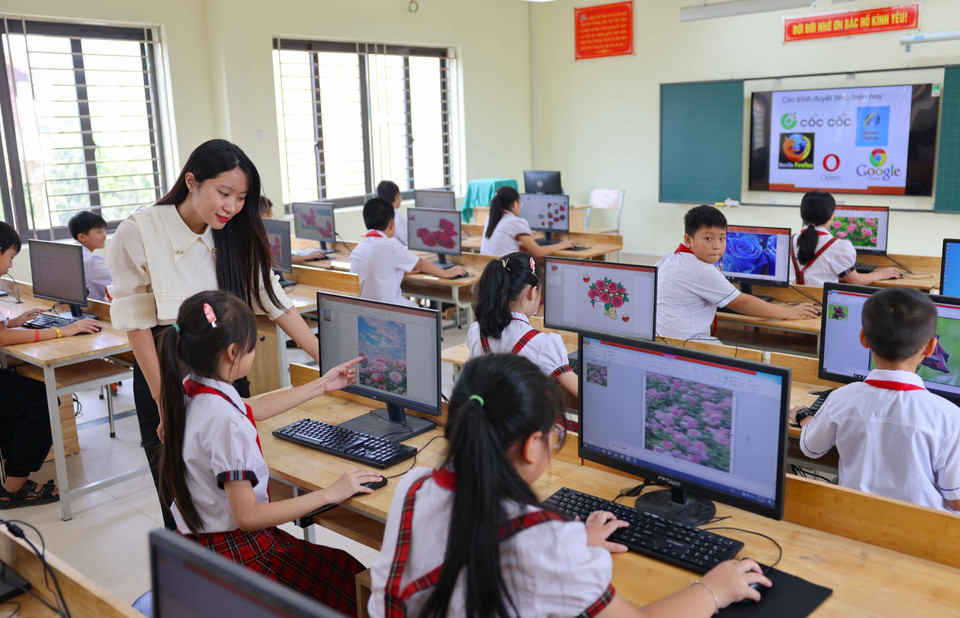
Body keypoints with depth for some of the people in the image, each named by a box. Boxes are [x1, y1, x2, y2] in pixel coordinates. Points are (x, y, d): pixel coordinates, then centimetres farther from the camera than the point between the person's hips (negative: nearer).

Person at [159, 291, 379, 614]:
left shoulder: (191, 389, -1)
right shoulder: (224, 422, -29)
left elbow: (251, 409, 19)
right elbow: (247, 516, -25)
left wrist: (321, 386, 24)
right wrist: (330, 494, -21)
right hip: (232, 552, -9)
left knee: (340, 566, 12)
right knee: (352, 578, -3)